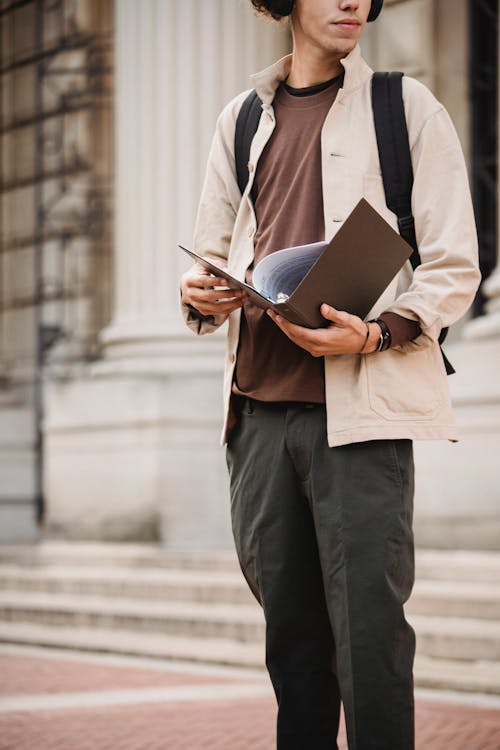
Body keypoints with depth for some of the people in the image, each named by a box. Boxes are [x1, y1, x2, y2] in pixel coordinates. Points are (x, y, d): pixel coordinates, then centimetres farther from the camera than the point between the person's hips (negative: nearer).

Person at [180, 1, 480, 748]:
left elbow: (454, 270, 0)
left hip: (359, 409, -4)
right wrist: (201, 296, -3)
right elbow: (213, 254, 22)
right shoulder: (243, 118, 16)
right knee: (291, 630, 9)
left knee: (369, 631, -9)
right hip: (259, 408, 4)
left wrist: (374, 334, -18)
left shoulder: (405, 107, 4)